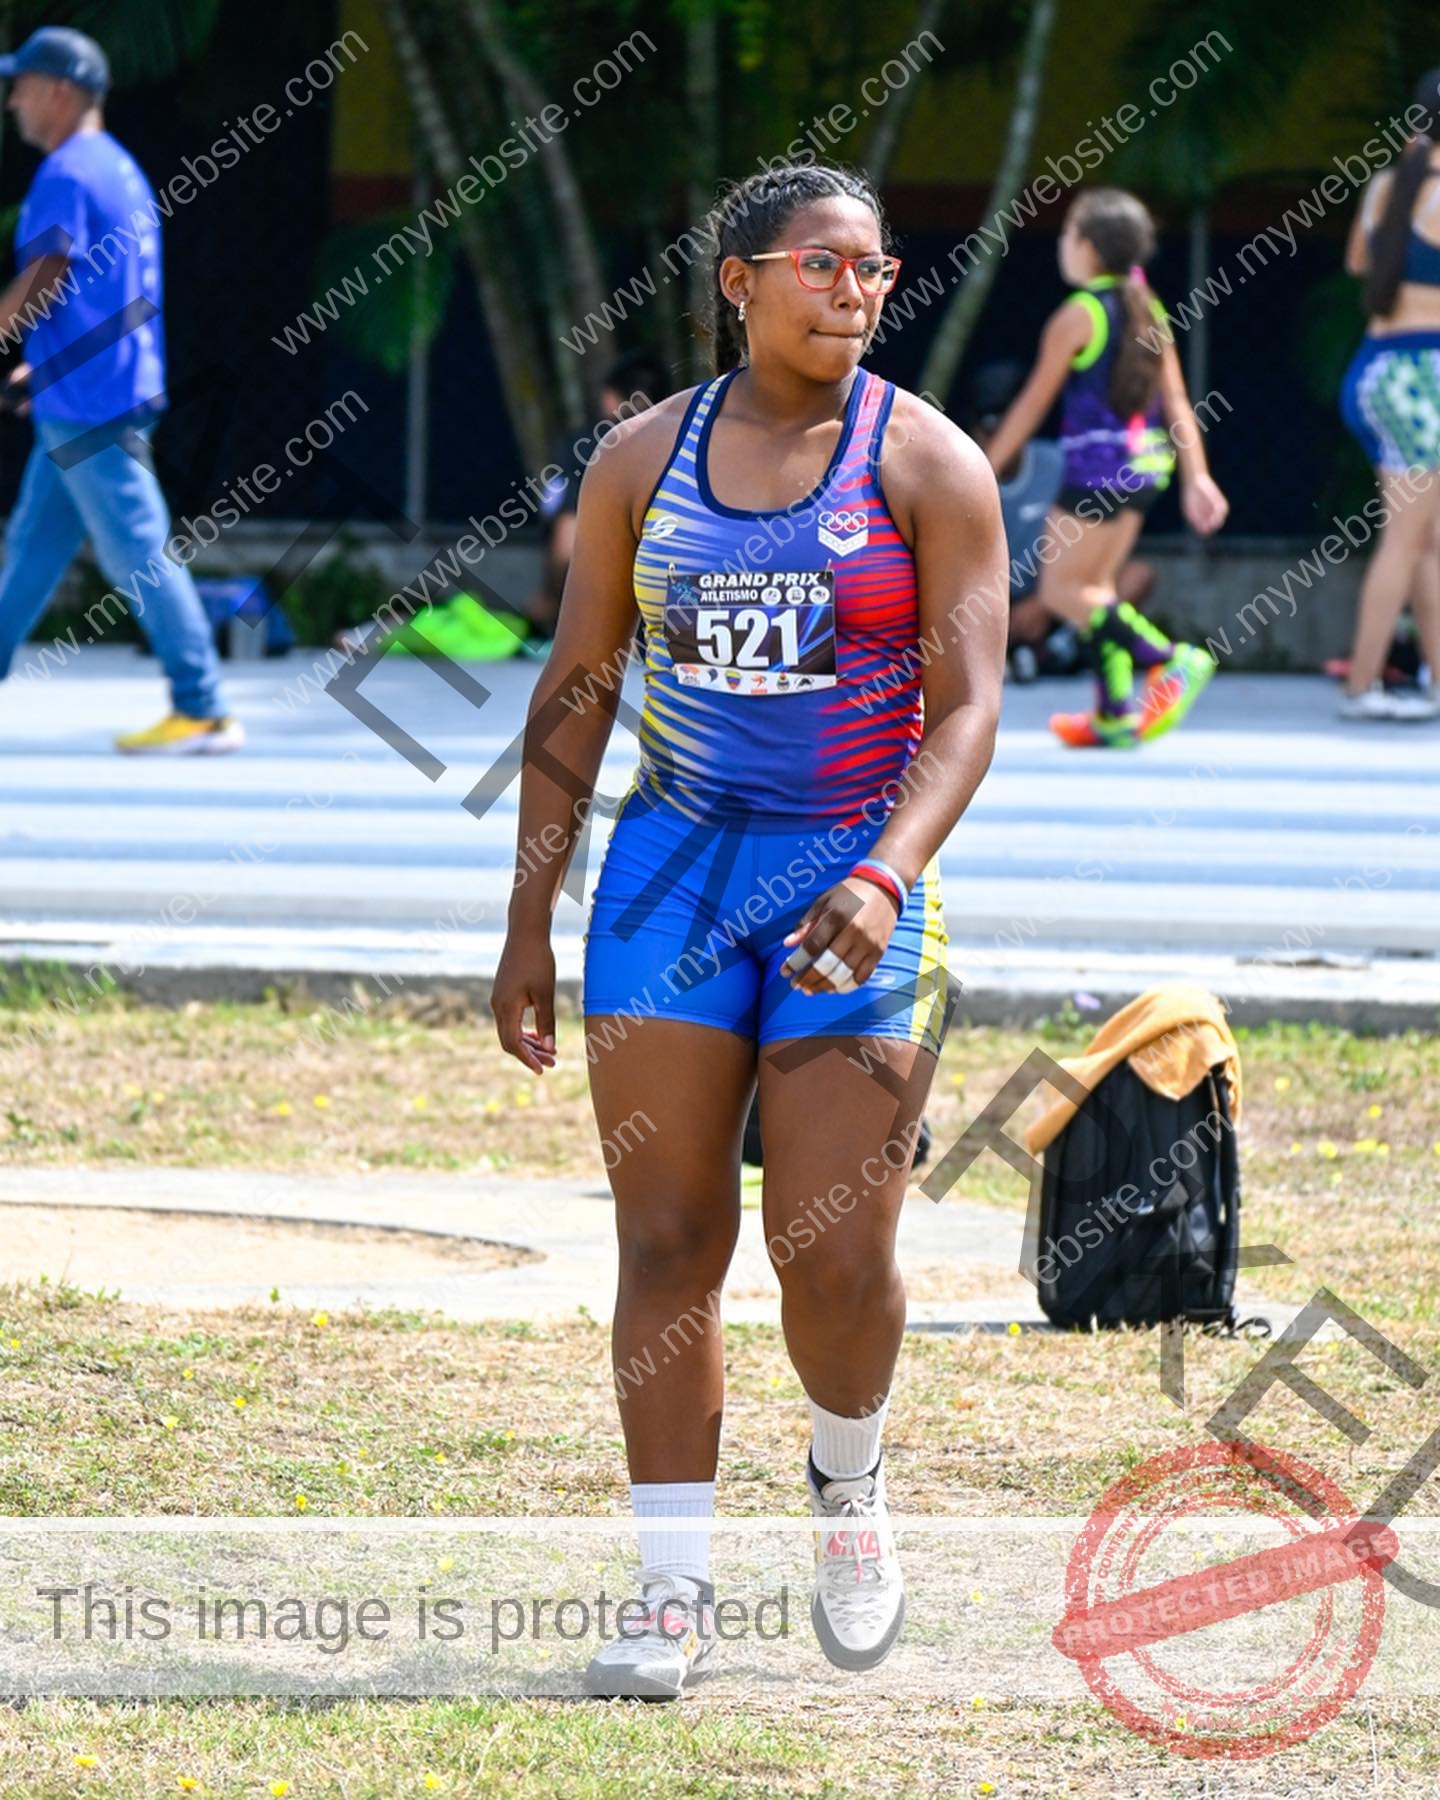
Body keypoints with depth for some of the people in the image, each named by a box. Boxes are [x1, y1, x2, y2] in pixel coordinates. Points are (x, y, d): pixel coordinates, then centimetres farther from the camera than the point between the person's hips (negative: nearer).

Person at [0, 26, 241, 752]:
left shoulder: (66, 174, -14)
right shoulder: (119, 169, 17)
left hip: (87, 407, -10)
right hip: (80, 405, 10)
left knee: (139, 554, -8)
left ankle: (204, 712, -8)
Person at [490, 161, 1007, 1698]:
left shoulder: (927, 463, -3)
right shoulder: (643, 459, 5)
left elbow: (968, 705, -9)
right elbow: (575, 691, 10)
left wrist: (884, 879, -24)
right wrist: (528, 922, 7)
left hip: (857, 870, -2)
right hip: (672, 865, 2)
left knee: (834, 1251, -6)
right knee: (666, 1239, -3)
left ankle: (848, 1489, 26)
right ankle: (675, 1591, 2)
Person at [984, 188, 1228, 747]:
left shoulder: (1077, 317, -10)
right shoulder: (1147, 311, 10)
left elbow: (1034, 403, -6)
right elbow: (1177, 401, 8)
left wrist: (984, 471, 1)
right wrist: (1196, 477, 9)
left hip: (1098, 464, -8)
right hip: (1146, 464, 8)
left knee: (1061, 588, -3)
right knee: (1094, 586, 16)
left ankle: (1170, 661, -15)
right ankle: (1116, 711, 12)